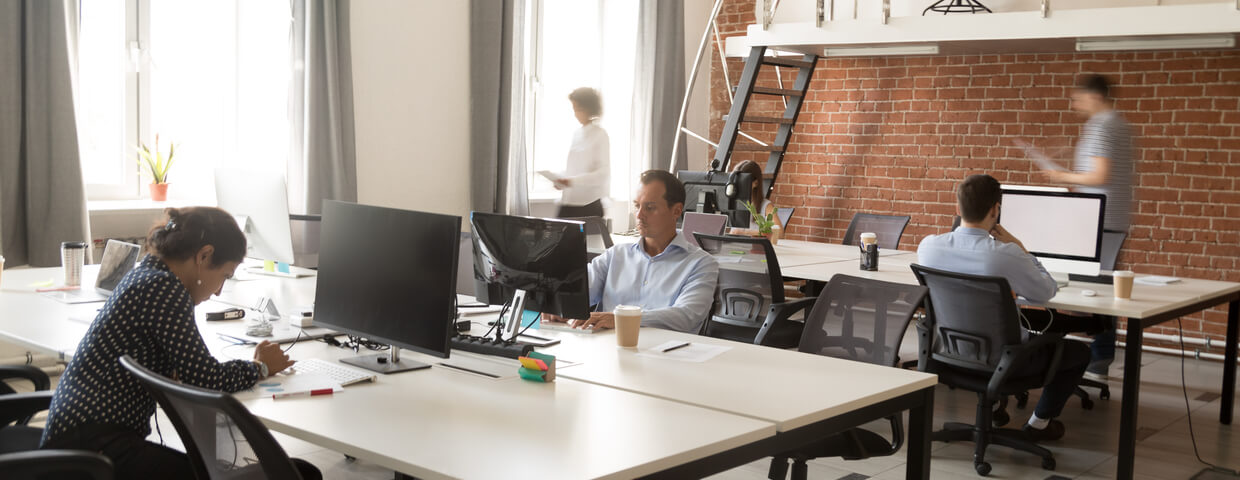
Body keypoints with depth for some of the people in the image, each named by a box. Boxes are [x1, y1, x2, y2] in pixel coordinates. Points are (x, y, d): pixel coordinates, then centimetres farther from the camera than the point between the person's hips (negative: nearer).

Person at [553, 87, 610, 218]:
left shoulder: (600, 135, -6)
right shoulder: (577, 134, 14)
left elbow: (604, 173, -12)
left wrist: (571, 181, -20)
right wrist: (561, 180, 2)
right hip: (568, 203, 6)